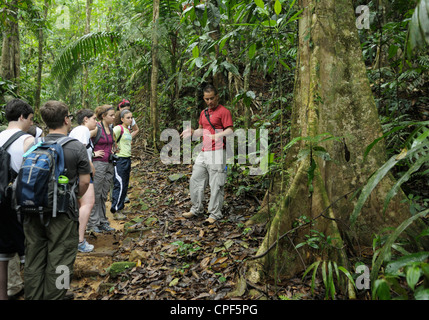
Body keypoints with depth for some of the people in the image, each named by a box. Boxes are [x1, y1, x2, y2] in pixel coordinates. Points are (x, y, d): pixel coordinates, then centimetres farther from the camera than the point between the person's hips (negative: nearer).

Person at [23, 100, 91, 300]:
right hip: (62, 215, -4)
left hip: (33, 213, 5)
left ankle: (32, 297, 29)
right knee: (58, 265, 7)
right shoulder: (76, 147, -12)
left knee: (33, 263, 17)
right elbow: (84, 181, -9)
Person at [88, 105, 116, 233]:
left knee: (104, 195, 12)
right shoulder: (96, 128, -11)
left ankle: (102, 222, 20)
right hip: (98, 163, -7)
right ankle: (93, 223, 9)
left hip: (109, 164, 7)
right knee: (96, 194, -1)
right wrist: (93, 153, -14)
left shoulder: (111, 129, 12)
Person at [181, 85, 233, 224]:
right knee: (195, 180, 12)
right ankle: (196, 209, 26)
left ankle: (215, 214, 7)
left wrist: (218, 135, -31)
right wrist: (192, 132, 5)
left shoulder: (224, 112, -5)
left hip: (217, 152, -8)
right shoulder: (203, 113, 19)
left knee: (215, 185, -4)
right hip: (203, 152, 8)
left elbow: (230, 130, -12)